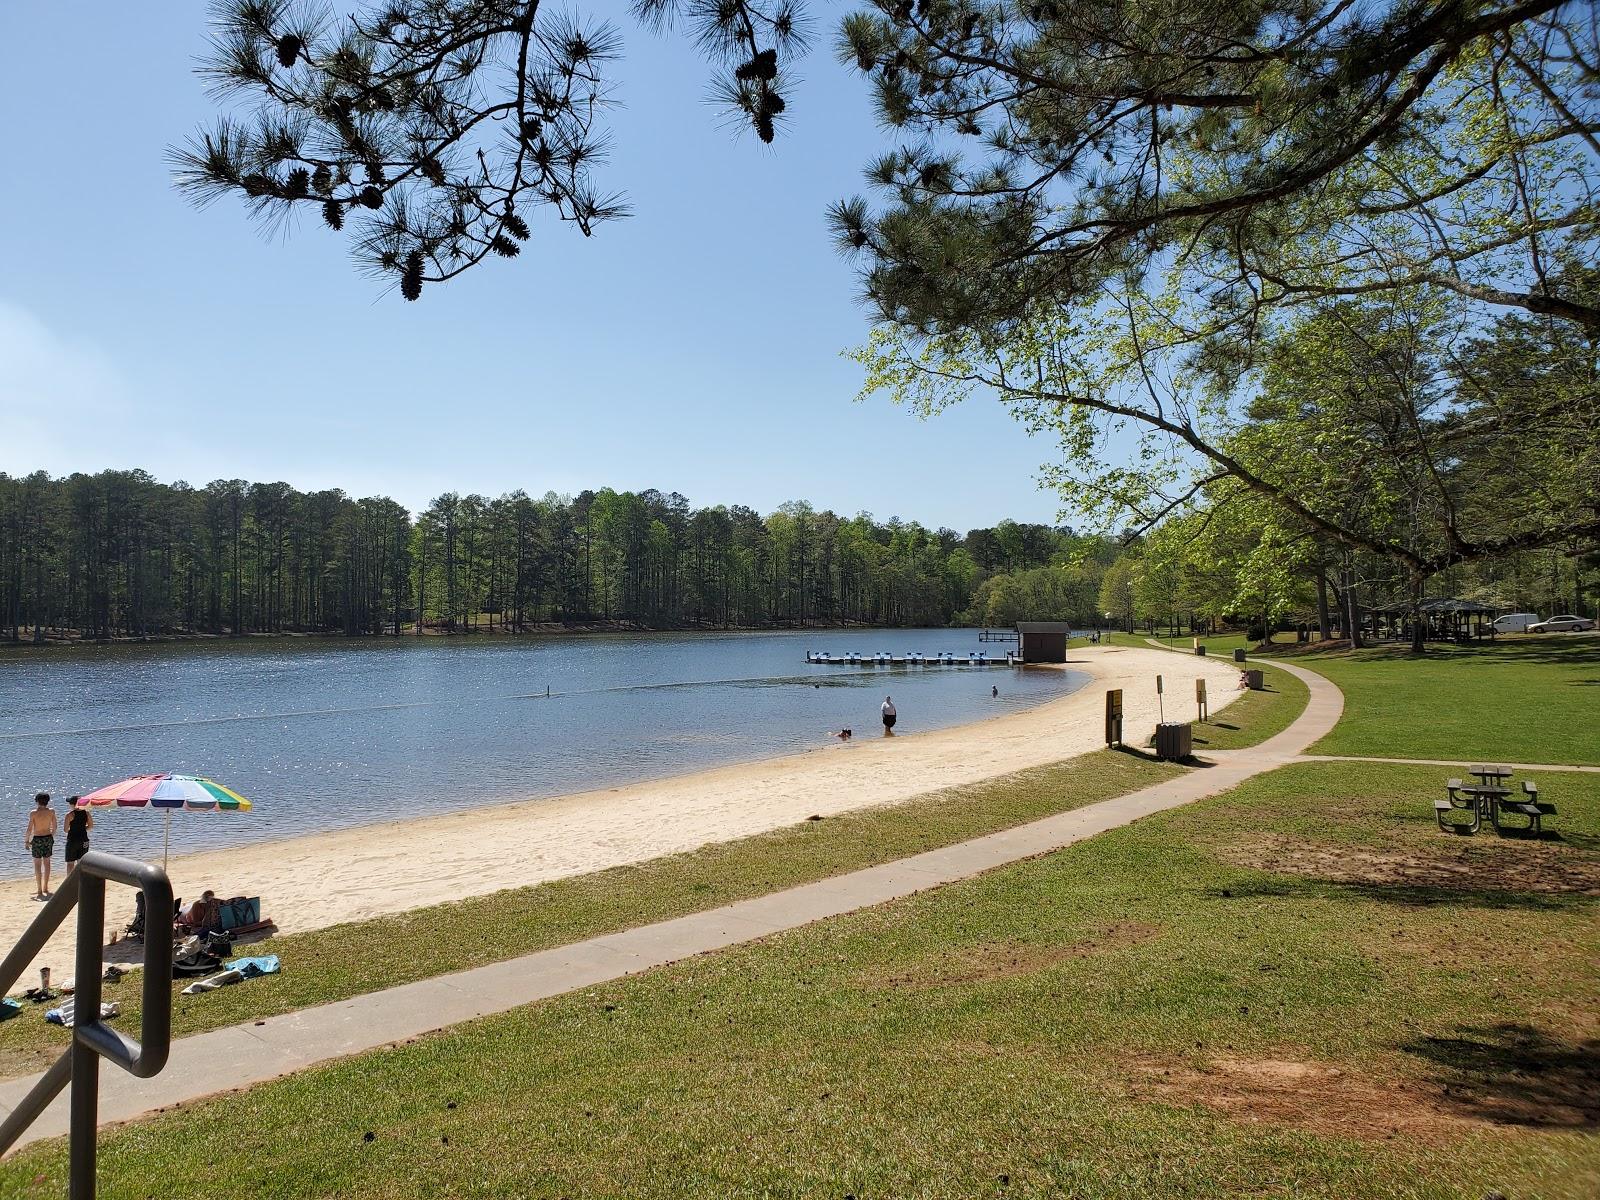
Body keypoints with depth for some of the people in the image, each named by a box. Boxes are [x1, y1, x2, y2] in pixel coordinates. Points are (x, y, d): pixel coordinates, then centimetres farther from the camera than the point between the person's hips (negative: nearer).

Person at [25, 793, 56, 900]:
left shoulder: (33, 813, -11)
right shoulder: (51, 812, -2)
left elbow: (30, 829, -10)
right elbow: (54, 827, 4)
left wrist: (27, 841, 1)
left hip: (37, 839, -3)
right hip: (48, 838, 3)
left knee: (37, 864, 3)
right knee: (47, 863, 13)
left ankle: (39, 889, 2)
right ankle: (45, 887, 19)